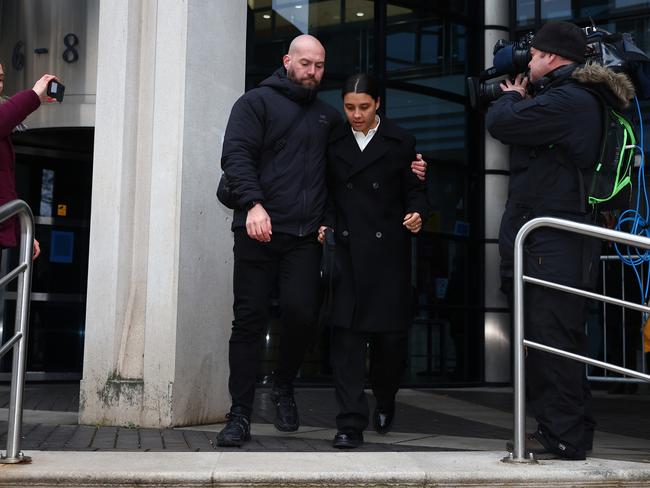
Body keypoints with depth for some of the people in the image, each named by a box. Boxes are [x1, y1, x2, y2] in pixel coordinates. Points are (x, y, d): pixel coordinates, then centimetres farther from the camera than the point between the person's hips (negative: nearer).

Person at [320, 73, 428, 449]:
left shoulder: (400, 142, 7)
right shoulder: (333, 143, 10)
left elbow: (414, 189, 7)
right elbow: (326, 193, 14)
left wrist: (417, 213, -12)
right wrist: (323, 224, -2)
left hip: (388, 249, 0)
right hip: (346, 250, 1)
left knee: (391, 333, 3)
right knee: (347, 334, -6)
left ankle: (386, 401, 32)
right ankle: (351, 423, -3)